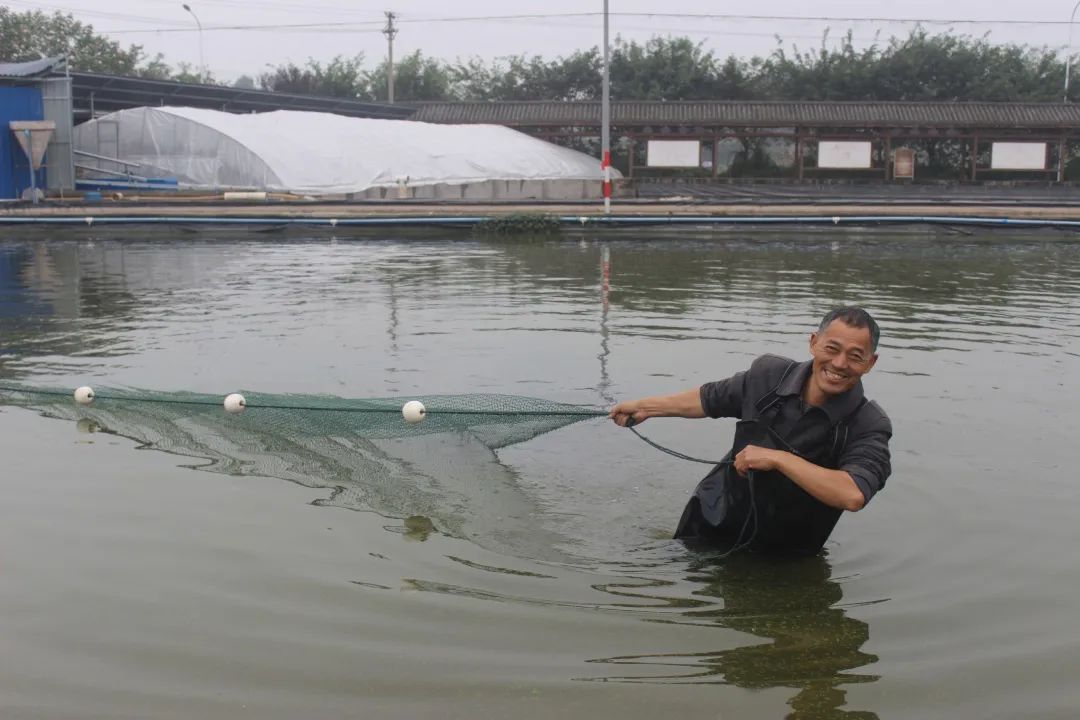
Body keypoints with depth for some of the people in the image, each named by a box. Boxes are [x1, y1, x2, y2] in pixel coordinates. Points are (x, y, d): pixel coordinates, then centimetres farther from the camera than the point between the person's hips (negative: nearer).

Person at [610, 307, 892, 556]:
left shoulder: (868, 425, -22)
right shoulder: (770, 374, -10)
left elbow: (853, 495, -39)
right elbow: (710, 399, 10)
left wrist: (778, 459, -36)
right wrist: (644, 407, 19)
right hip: (713, 525, 3)